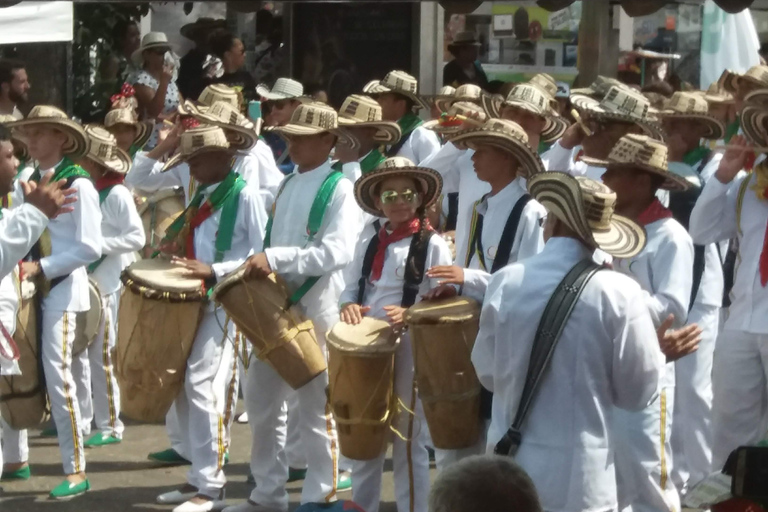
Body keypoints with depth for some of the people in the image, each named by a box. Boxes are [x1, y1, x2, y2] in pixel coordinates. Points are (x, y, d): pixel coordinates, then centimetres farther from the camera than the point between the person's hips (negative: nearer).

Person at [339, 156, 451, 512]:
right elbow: (351, 289, 14)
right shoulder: (368, 244, 11)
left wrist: (410, 315, -26)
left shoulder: (433, 245, -7)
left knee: (408, 437, 1)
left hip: (410, 350, -6)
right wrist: (349, 306, -8)